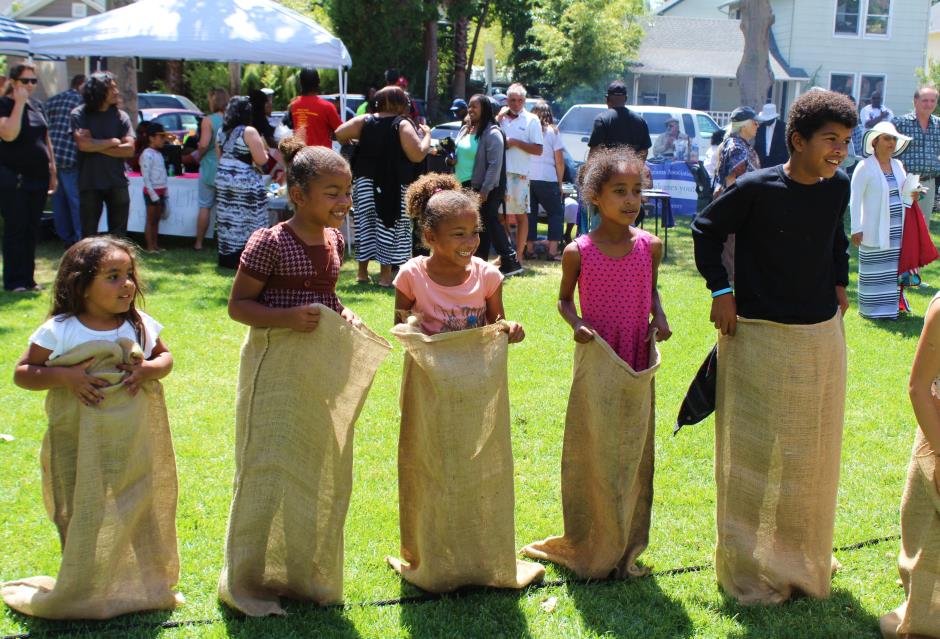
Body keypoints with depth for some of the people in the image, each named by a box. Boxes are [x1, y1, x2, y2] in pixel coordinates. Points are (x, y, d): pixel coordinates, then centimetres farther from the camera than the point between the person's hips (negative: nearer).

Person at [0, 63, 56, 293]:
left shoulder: (36, 105, 13)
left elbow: (46, 139, 20)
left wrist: (52, 170, 16)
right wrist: (19, 103, -21)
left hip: (38, 177, 6)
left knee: (32, 230, 9)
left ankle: (28, 279, 16)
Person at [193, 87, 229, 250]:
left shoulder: (208, 120, -11)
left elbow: (204, 144, -19)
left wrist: (198, 156, 0)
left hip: (210, 167, -3)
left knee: (205, 206, 5)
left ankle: (199, 242, 9)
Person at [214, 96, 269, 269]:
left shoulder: (222, 132, 8)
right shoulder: (249, 132, -13)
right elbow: (261, 160, -15)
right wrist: (263, 149, 4)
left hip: (223, 181, 7)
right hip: (246, 183, -7)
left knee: (228, 221, 11)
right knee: (248, 223, -1)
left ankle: (227, 259, 15)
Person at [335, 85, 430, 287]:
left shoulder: (365, 121, 4)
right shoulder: (403, 125, -8)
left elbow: (339, 133, 0)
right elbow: (418, 155, -15)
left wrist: (349, 141, 21)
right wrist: (427, 135, 2)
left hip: (365, 182, 4)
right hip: (393, 186, -4)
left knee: (365, 224, 11)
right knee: (389, 225, 0)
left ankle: (363, 272, 16)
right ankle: (385, 275, 0)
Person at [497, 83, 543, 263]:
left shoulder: (531, 120, 0)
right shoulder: (500, 118, 11)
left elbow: (538, 150, -5)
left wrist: (515, 142, -12)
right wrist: (499, 118, -6)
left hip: (519, 174, -4)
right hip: (500, 172, 4)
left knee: (521, 214, 2)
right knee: (502, 214, 9)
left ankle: (519, 255, 6)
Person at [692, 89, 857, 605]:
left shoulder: (837, 188, 1)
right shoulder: (756, 188, -14)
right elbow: (706, 229, -3)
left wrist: (839, 283, 12)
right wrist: (720, 290, -9)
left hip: (822, 336, 6)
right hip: (761, 338, -5)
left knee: (814, 456, 16)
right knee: (757, 457, 2)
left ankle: (804, 559, 34)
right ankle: (751, 569, 16)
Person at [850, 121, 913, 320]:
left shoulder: (897, 166, 12)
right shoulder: (865, 167, -8)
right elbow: (855, 199, -9)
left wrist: (911, 195, -2)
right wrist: (856, 228, -13)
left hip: (897, 228, 6)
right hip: (875, 229, -6)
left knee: (893, 269, 7)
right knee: (875, 270, -2)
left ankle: (890, 306, 16)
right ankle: (873, 308, 7)